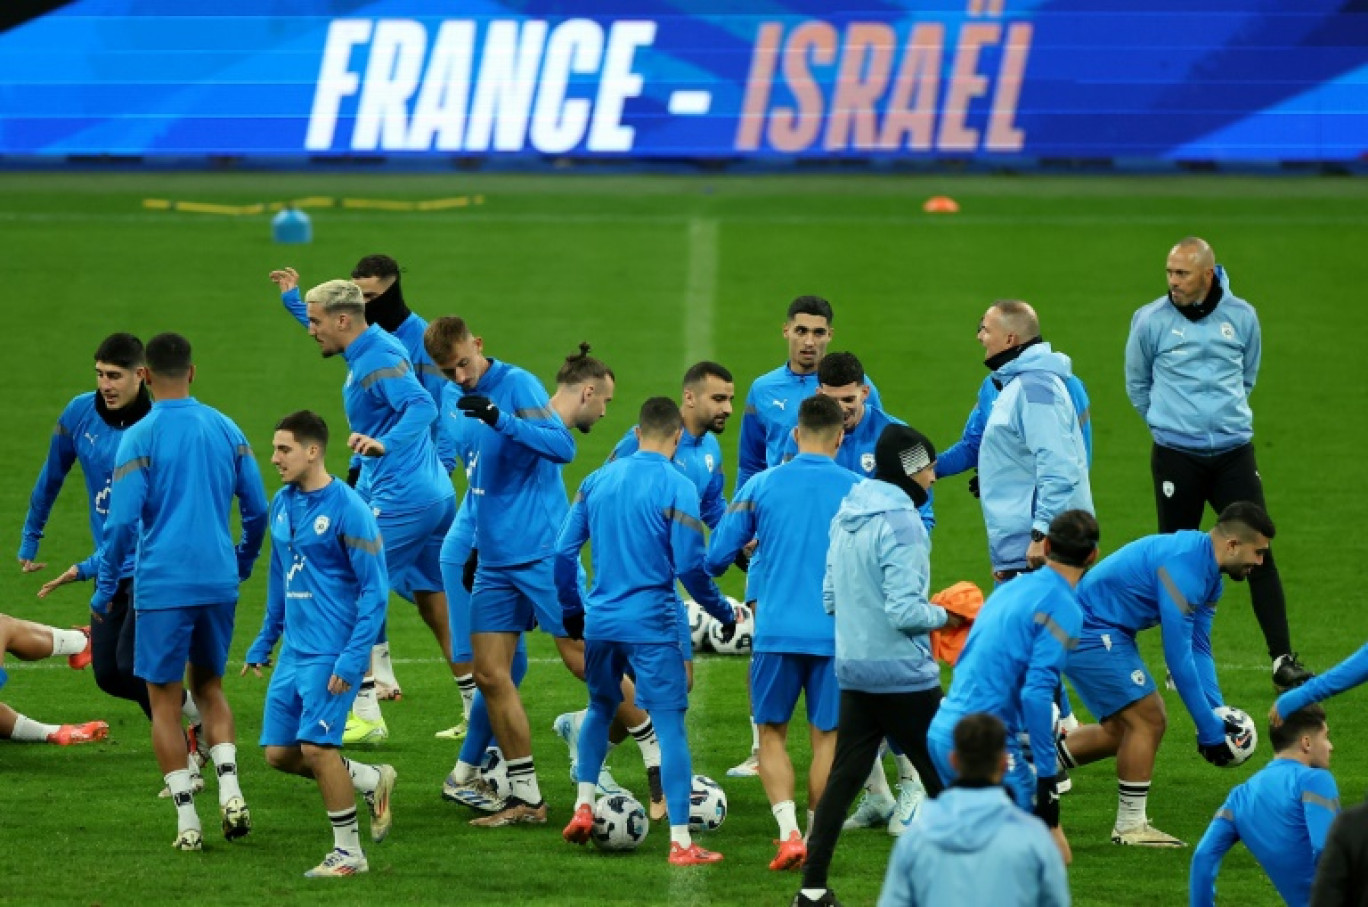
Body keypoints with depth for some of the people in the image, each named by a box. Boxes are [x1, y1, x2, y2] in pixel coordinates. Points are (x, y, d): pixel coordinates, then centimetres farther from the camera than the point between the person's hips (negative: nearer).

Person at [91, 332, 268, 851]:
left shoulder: (139, 438, -8)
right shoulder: (226, 429, 6)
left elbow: (122, 521, -12)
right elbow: (257, 509, 9)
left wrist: (104, 590, -1)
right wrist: (243, 564, 26)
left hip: (162, 586, -4)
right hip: (219, 582, 4)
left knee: (164, 701, 5)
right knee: (208, 686, 20)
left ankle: (187, 821, 0)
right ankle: (230, 791, 1)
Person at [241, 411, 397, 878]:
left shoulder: (348, 509, -14)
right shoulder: (282, 505, 9)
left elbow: (375, 590, -14)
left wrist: (352, 660, -19)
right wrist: (263, 643, 20)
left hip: (331, 655, -8)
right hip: (293, 654, 8)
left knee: (316, 748, -11)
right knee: (279, 753, 5)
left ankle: (348, 852, 4)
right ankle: (372, 780, 25)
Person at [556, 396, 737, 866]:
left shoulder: (597, 481, 6)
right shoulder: (678, 488, -9)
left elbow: (563, 551, 7)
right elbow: (689, 566, -12)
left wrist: (571, 609, 21)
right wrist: (723, 612, 2)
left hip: (600, 621, 5)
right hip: (652, 624, -5)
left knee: (601, 708, 27)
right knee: (671, 725, -3)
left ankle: (583, 807, 20)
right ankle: (680, 841, -7)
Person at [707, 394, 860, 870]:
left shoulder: (761, 485, 1)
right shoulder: (858, 490, 0)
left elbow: (716, 558, 2)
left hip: (776, 630, 0)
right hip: (836, 634, 0)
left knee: (772, 734, 11)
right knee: (826, 737, 10)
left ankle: (788, 832, -6)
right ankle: (816, 840, 11)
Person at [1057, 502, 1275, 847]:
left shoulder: (1208, 573, 7)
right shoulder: (1183, 567, -26)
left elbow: (1199, 648, 13)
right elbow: (1178, 656, -27)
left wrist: (1218, 713, 1)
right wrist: (1210, 729, -21)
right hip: (1090, 633, -11)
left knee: (1121, 730, 16)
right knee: (1147, 720, -8)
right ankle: (1130, 827, 0)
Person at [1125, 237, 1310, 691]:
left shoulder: (1241, 317, 2)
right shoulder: (1151, 320, -4)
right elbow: (1138, 385, 11)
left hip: (1233, 452, 1)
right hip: (1176, 457, -1)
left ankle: (1283, 660, -3)